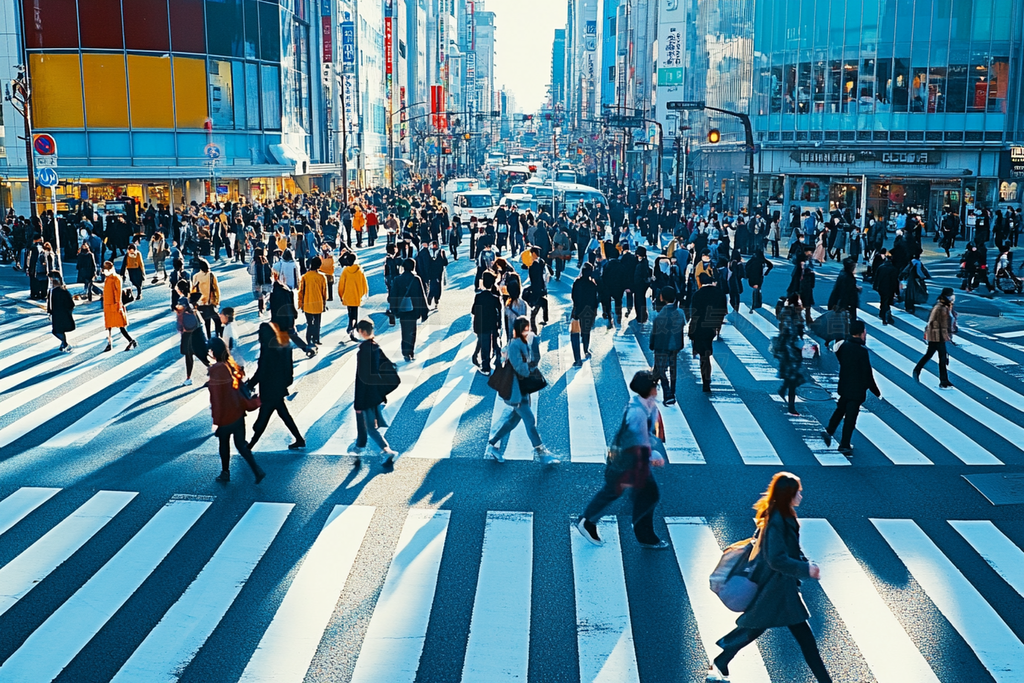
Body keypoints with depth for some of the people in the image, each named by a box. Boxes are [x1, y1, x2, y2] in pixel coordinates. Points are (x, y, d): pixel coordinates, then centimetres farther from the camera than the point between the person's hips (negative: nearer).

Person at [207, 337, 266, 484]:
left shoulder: (215, 371, -22)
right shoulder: (232, 365, -1)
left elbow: (216, 398, -19)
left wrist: (216, 420, -12)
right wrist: (245, 406, 18)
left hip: (225, 416, -6)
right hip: (238, 412, 6)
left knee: (224, 444, 15)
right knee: (240, 444, 13)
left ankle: (225, 473, 31)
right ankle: (257, 470, 3)